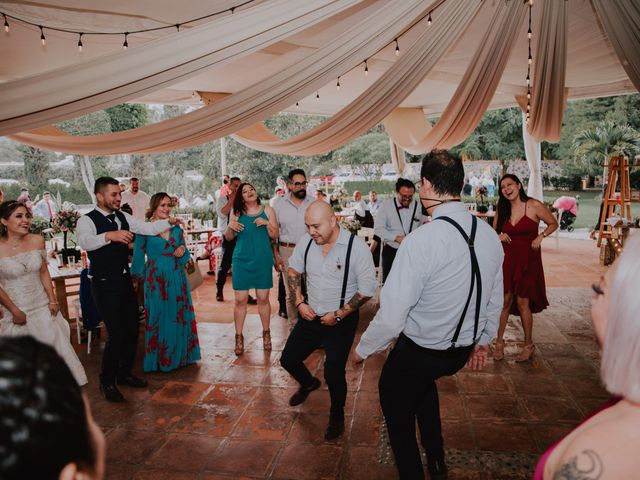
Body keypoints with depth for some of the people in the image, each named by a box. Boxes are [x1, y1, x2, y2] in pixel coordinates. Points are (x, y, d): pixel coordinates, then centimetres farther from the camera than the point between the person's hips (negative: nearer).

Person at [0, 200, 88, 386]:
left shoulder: (37, 241, -4)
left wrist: (53, 301, 0)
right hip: (16, 311, -3)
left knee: (55, 348, 12)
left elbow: (44, 272, 4)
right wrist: (15, 311, -8)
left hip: (43, 307, 3)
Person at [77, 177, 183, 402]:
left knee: (132, 330, 13)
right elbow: (85, 242, -32)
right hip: (104, 285, -7)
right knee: (117, 334, -6)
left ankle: (124, 373, 33)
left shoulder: (123, 217, 7)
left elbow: (149, 228, 5)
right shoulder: (87, 220, -12)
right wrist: (110, 235, -48)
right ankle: (107, 382, 16)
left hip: (125, 280, 7)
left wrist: (169, 222, -11)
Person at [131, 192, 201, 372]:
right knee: (159, 318, 5)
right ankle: (160, 359, 19)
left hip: (177, 279, 4)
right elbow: (138, 257, 1)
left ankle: (181, 355, 25)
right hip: (156, 281, -4)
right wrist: (141, 276, 0)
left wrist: (183, 251, -8)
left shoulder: (176, 229, 8)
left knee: (180, 317, 9)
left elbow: (185, 258, 12)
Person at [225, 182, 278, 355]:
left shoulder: (268, 211, 5)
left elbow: (275, 236, 3)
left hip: (263, 261, 0)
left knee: (263, 298, 5)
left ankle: (266, 333, 21)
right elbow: (228, 238, 8)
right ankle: (239, 337, 10)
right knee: (240, 300, 0)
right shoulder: (237, 213, 6)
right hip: (242, 261, 0)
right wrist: (230, 227, -13)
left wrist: (267, 224, -14)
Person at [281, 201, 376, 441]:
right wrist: (299, 303, -1)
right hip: (310, 315, 5)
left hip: (341, 320, -5)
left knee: (333, 372, -6)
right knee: (288, 359, 11)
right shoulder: (306, 241, -8)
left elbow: (367, 289, -16)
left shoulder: (356, 246, -21)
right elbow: (294, 271, 10)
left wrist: (339, 315, -16)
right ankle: (308, 383, 47)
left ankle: (337, 416, 27)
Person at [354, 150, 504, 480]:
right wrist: (482, 339, 21)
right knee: (424, 381, 37)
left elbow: (391, 317, -26)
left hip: (418, 353, -7)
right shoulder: (489, 235, -8)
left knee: (398, 414, 21)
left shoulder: (421, 240, -30)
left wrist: (362, 349, -7)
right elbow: (495, 300, 4)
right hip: (463, 351, 7)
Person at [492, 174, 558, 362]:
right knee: (505, 301, 2)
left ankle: (529, 345, 16)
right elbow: (494, 231, 17)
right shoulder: (502, 209, 7)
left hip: (527, 260, -3)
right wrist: (499, 235, -6)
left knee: (522, 302, -1)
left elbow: (553, 223, 5)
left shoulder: (534, 205, -5)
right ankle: (499, 342, 14)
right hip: (506, 259, 3)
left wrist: (541, 236, -12)